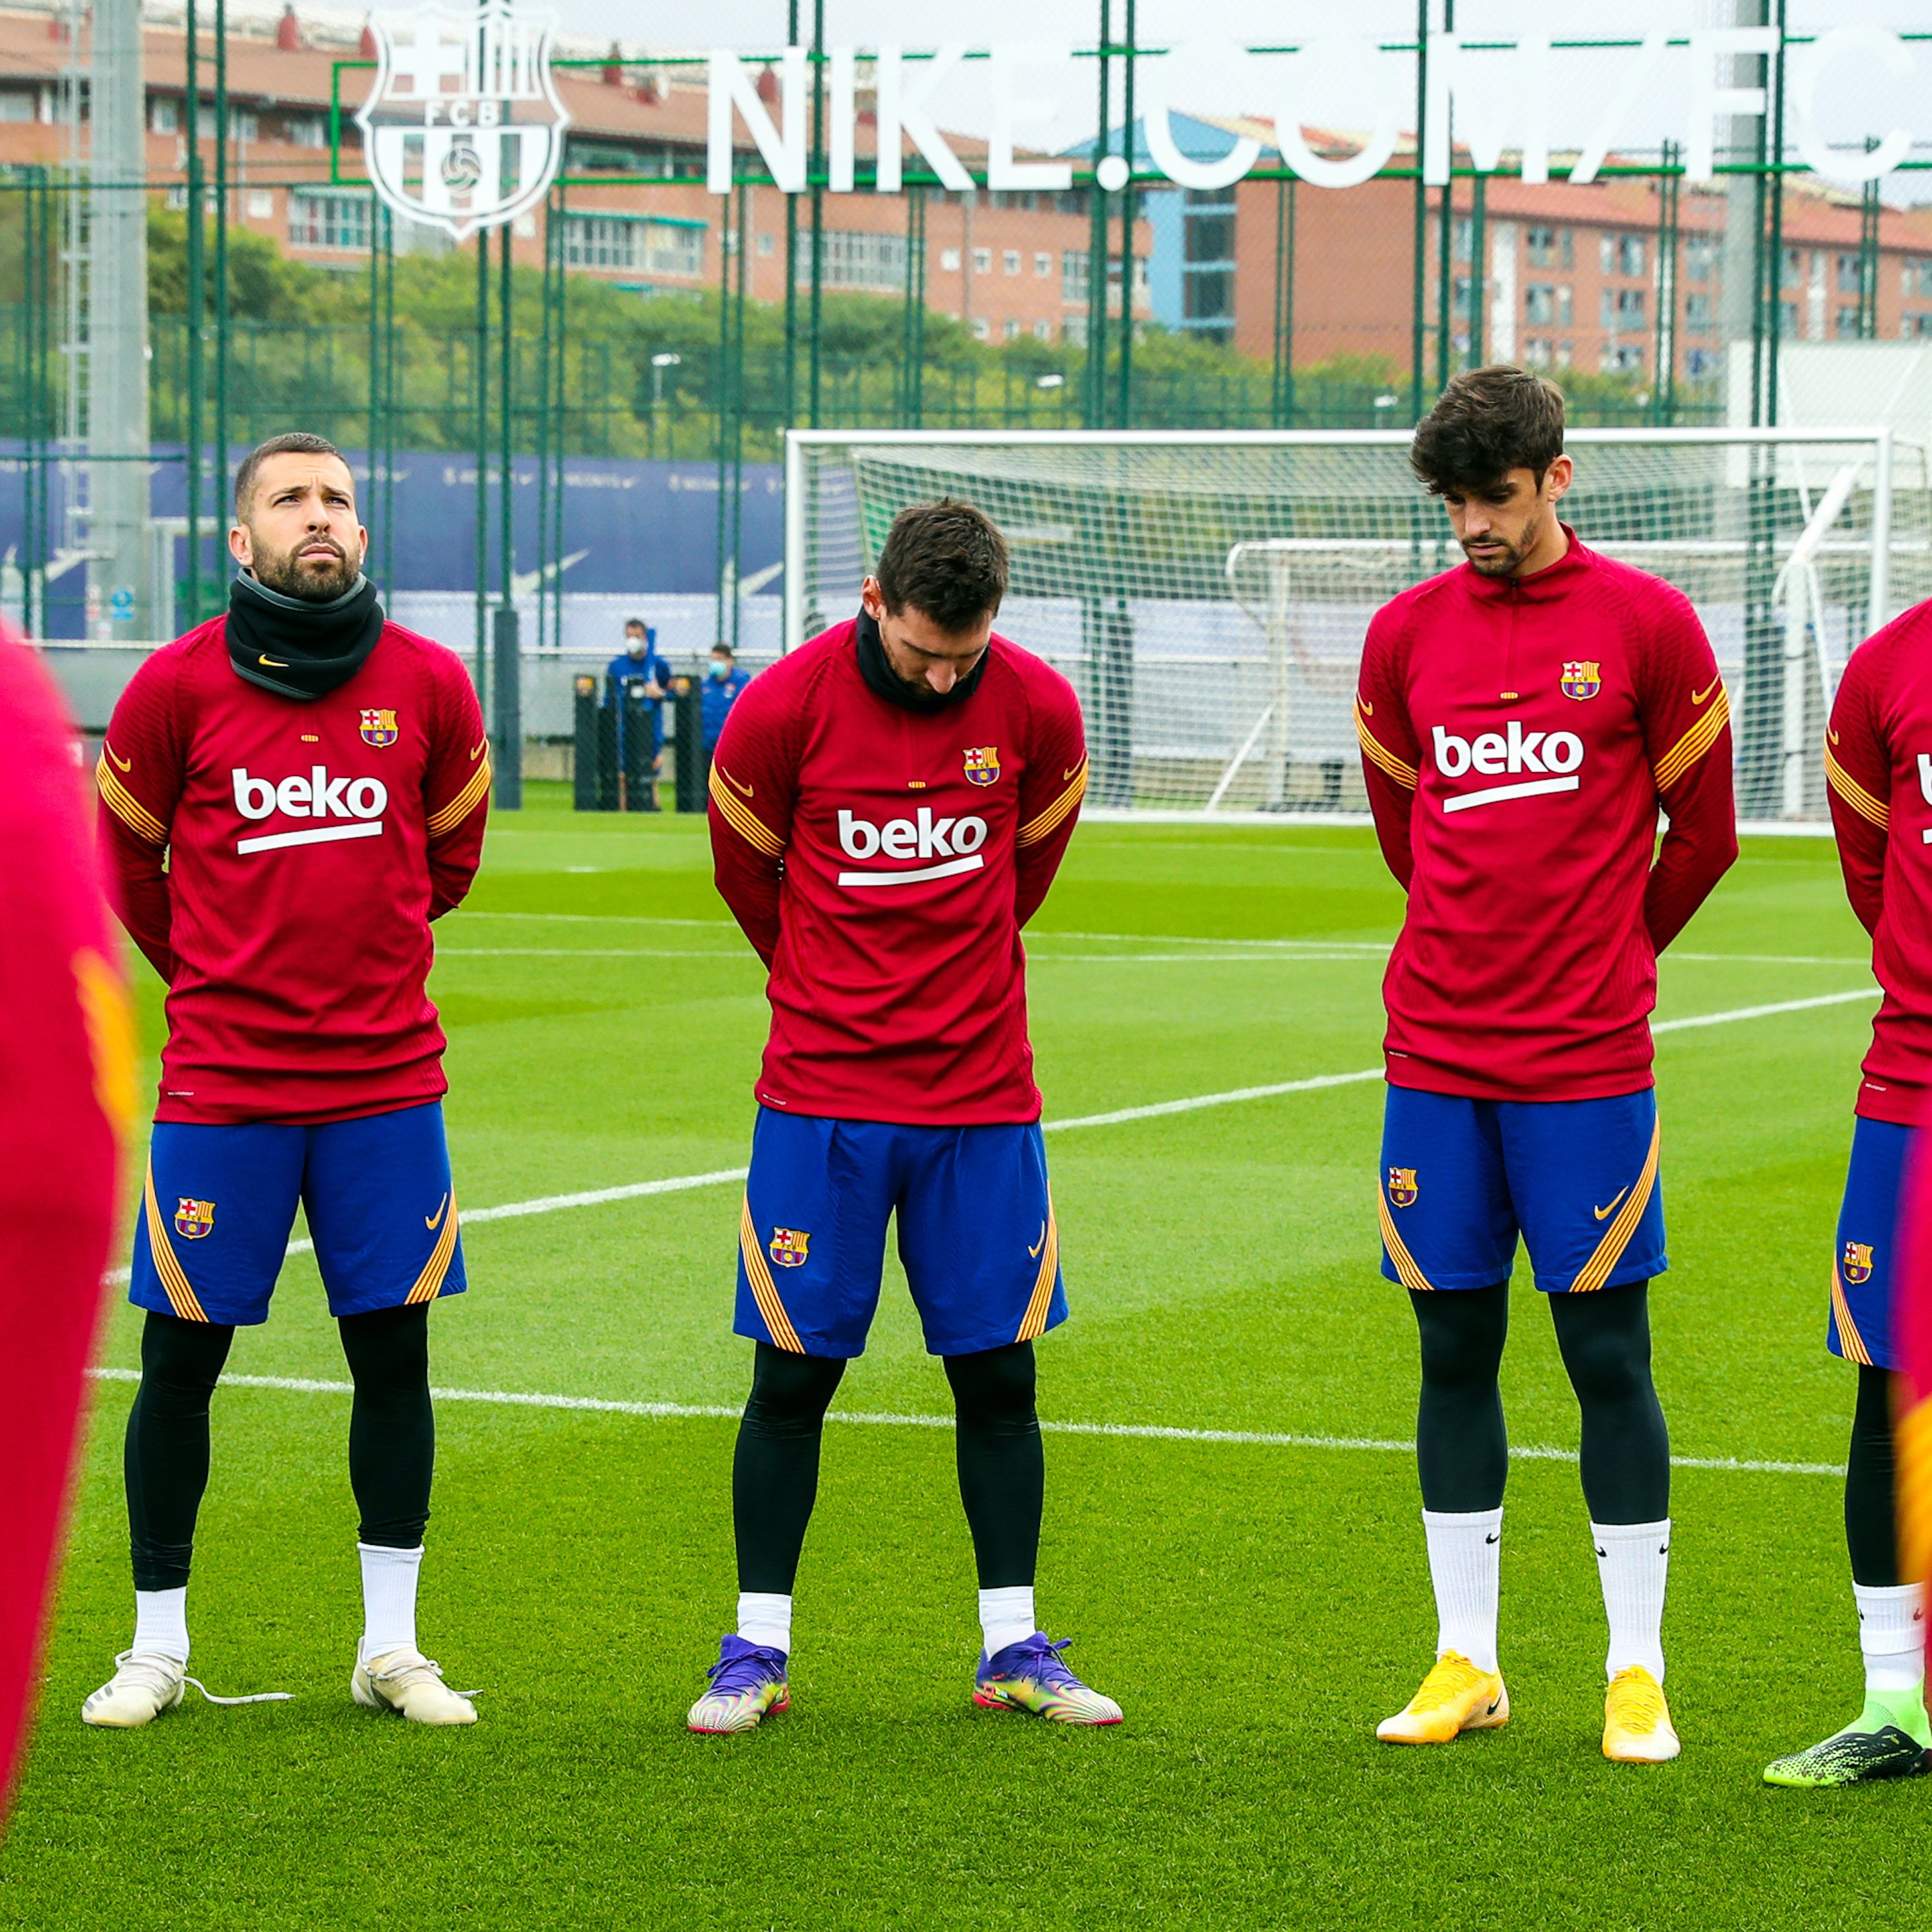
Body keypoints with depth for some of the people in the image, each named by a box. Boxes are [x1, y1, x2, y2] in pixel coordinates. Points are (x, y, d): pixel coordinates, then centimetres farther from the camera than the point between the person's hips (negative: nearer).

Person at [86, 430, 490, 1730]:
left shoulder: (429, 683, 1)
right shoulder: (178, 685, -4)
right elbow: (126, 857, 11)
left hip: (387, 1076, 2)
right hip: (221, 1079, -2)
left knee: (395, 1349, 5)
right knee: (182, 1356, 2)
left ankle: (391, 1646, 15)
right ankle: (158, 1646, 14)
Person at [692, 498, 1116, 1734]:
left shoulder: (1038, 710, -4)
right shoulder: (784, 707, -10)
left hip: (982, 1098, 2)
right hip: (821, 1092, -2)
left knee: (999, 1369, 4)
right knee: (795, 1369, 0)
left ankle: (1013, 1645, 14)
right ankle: (758, 1650, 10)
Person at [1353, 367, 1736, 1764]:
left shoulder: (1645, 623, -3)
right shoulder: (1407, 632, 6)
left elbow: (1703, 832, 5)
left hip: (1589, 1060, -3)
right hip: (1436, 1057, 3)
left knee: (1608, 1355, -1)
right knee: (1455, 1353, 6)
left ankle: (1639, 1674, 7)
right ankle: (1467, 1664, 15)